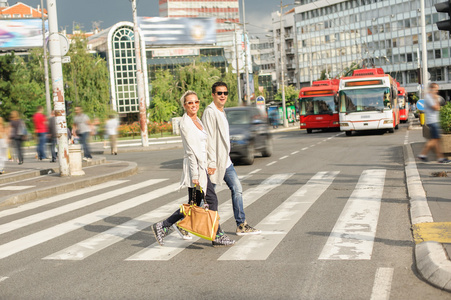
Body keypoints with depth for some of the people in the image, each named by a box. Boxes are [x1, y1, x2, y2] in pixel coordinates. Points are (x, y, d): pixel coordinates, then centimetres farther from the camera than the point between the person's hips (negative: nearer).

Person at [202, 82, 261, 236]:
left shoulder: (222, 112, 17)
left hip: (225, 160, 9)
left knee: (237, 188, 5)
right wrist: (211, 163, -21)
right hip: (214, 161, -9)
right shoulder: (210, 112, -14)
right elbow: (209, 139, -19)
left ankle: (241, 225, 11)